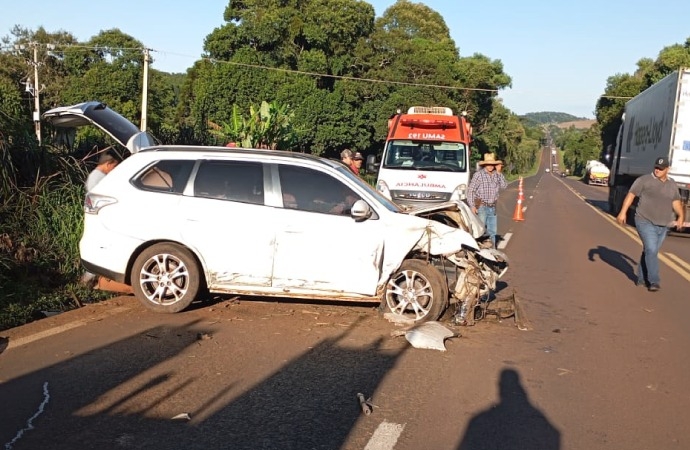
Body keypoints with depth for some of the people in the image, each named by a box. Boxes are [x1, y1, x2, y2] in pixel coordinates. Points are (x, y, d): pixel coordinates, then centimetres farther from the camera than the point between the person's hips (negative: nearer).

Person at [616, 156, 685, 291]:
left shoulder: (672, 184, 12)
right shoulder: (644, 180, -5)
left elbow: (676, 202, 16)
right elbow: (631, 195, -8)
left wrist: (681, 217, 1)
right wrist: (623, 212, -18)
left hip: (663, 225, 5)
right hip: (645, 222, -5)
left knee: (649, 251, 12)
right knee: (651, 250, -15)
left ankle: (642, 279, 23)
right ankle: (654, 281, -12)